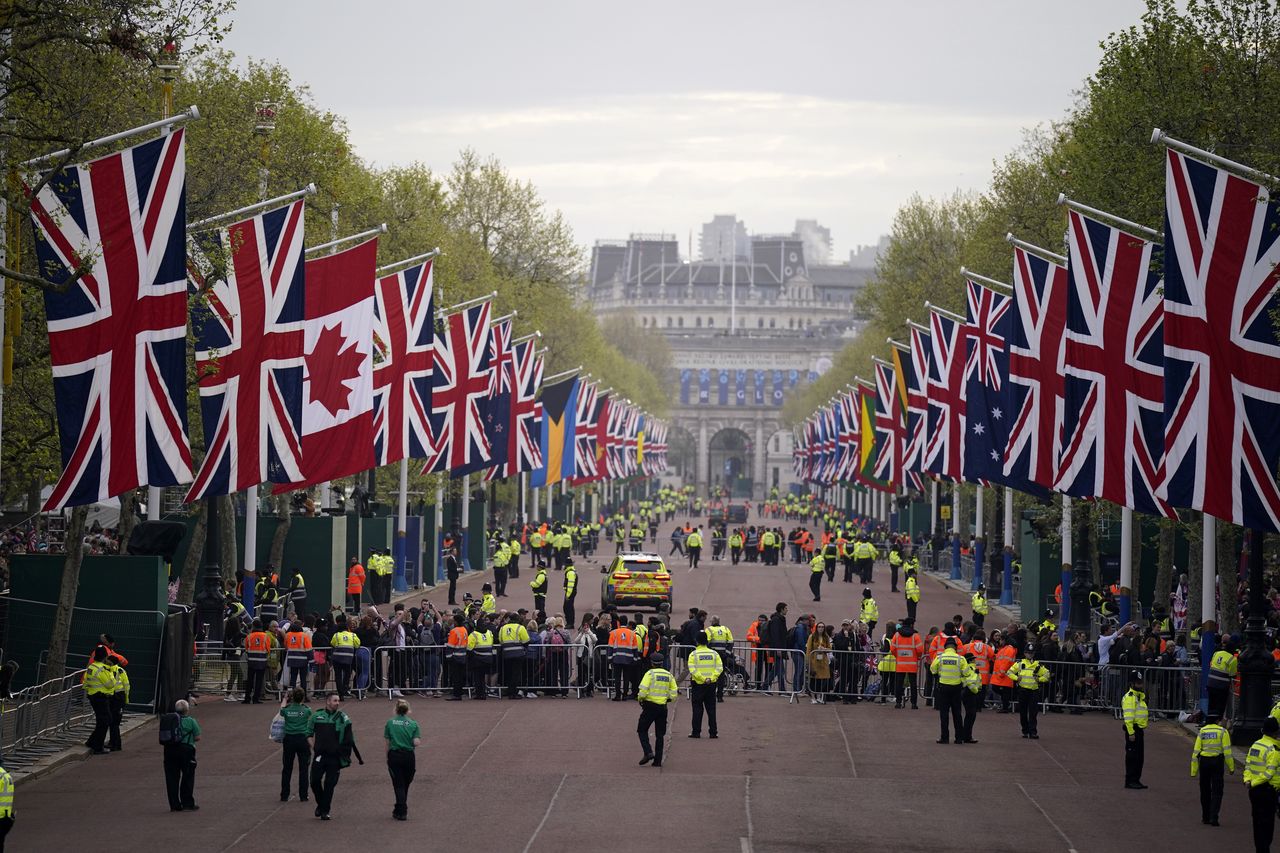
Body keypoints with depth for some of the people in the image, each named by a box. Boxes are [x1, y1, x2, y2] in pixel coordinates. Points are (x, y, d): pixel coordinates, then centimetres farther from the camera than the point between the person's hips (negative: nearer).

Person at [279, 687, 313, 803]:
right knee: (303, 768, 4)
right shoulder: (306, 710, -6)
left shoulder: (287, 710, -5)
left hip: (289, 740, 1)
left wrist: (285, 700, 35)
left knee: (287, 769, 9)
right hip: (302, 739, -1)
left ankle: (284, 796, 12)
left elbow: (281, 712, 19)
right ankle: (303, 796, 4)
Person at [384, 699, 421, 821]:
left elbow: (387, 743, 0)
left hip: (394, 756, -1)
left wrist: (387, 758, 9)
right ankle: (399, 810, 28)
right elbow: (416, 743, -9)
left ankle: (401, 812, -5)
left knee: (398, 785, 2)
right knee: (405, 784, 17)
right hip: (408, 756, 1)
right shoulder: (413, 723, -1)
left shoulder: (390, 723, -1)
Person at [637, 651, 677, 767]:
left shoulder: (650, 674, -9)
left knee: (642, 730, 8)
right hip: (663, 707, 4)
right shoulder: (669, 676, 6)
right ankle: (658, 760, 8)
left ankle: (648, 752, -11)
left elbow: (643, 692, -16)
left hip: (650, 706, -4)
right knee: (660, 734, 11)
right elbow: (673, 695, 4)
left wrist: (640, 699, 3)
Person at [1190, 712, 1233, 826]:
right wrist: (1231, 767, -2)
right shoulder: (1222, 731, -3)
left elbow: (1196, 751, 1)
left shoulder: (1202, 731, 3)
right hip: (1217, 761, -2)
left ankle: (1205, 817, 20)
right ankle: (1213, 817, -10)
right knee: (1216, 791, 1)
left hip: (1204, 761, 2)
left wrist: (1194, 770, 4)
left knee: (1205, 791, 15)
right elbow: (1227, 751, -8)